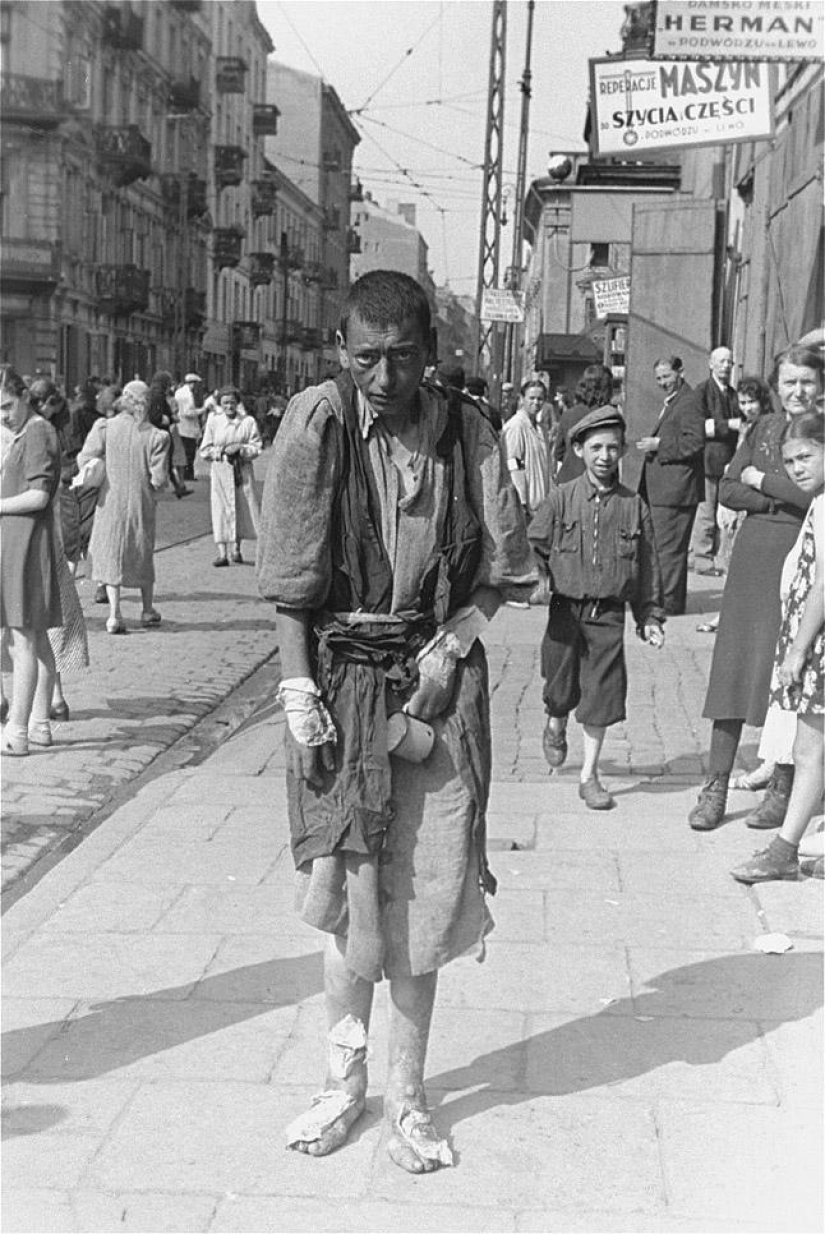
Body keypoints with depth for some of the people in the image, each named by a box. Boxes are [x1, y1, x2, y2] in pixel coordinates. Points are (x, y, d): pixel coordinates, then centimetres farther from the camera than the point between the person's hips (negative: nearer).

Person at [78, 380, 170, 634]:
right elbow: (159, 479, -12)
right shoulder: (155, 436, -10)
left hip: (110, 501, -1)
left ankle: (114, 614, 1)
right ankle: (148, 610, 30)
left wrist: (105, 470, 9)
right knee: (143, 555, 19)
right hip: (141, 503, 1)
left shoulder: (105, 427, -10)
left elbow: (85, 459, -9)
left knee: (110, 555, 11)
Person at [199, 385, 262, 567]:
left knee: (244, 508, 4)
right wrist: (222, 451, -12)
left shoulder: (248, 421, 1)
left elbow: (257, 447, 0)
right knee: (221, 509, -7)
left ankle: (236, 548, 21)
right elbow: (205, 450, 3)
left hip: (242, 470, 1)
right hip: (221, 470, -1)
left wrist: (240, 449, -16)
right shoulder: (213, 421, 3)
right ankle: (222, 553, -9)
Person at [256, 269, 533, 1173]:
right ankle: (345, 1077, 24)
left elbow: (500, 566, 4)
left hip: (437, 678, 1)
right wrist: (298, 690, -11)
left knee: (424, 892, 5)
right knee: (346, 890, 5)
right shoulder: (316, 423, -8)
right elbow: (289, 579, -5)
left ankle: (405, 1093, 19)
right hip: (341, 680, -1)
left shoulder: (464, 431, -3)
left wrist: (451, 647, -9)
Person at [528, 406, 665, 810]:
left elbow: (647, 566, 8)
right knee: (561, 690, 7)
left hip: (608, 614, 1)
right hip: (565, 609, -1)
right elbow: (533, 545, 5)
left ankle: (589, 776, 13)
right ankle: (555, 726, 43)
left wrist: (649, 617, 8)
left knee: (602, 693, 1)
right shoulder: (561, 498, -1)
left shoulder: (633, 507, 2)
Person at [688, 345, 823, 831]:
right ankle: (716, 787, 9)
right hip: (754, 554, 4)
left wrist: (762, 480, -7)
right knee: (734, 667, 3)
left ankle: (782, 788, 14)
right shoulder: (763, 428, 11)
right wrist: (783, 496, -9)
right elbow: (727, 491, 5)